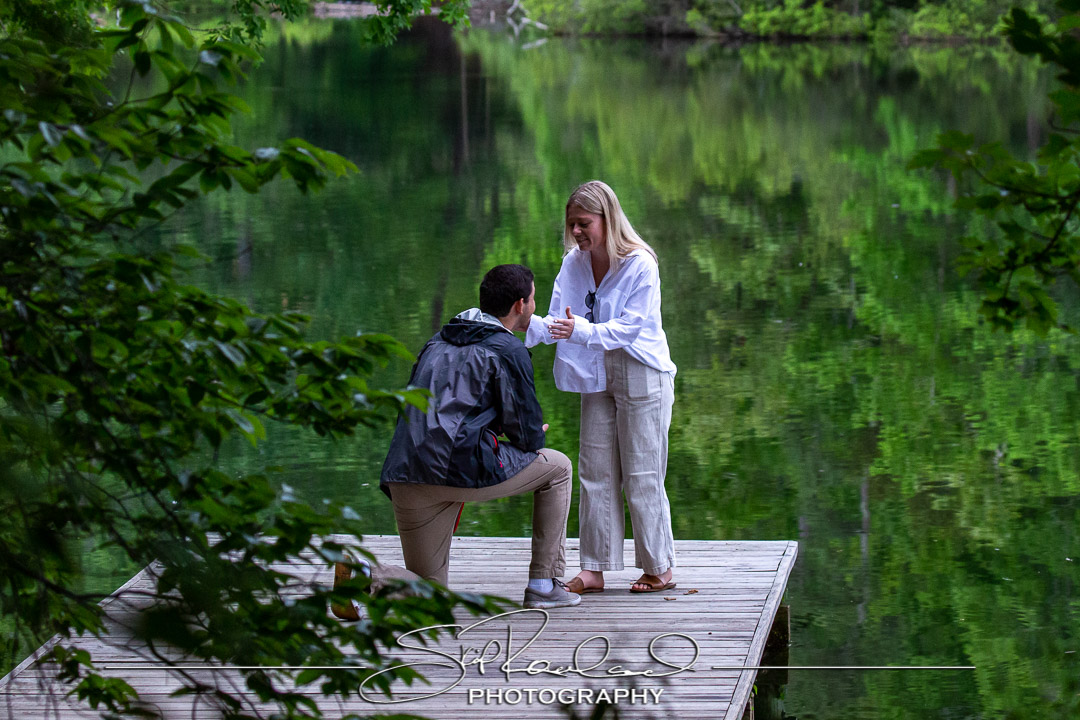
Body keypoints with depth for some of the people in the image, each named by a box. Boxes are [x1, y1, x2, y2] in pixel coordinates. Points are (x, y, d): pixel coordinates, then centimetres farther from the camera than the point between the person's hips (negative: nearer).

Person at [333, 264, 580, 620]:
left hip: (406, 477, 7)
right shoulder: (508, 350, 1)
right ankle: (544, 585, 18)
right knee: (557, 467, 19)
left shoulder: (438, 342, 24)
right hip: (464, 465, -7)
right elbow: (527, 434, 0)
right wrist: (536, 435, 24)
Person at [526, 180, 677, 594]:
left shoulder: (639, 265, -16)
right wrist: (527, 328, -21)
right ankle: (594, 569, 9)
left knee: (641, 475, -2)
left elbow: (628, 327, -20)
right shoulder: (574, 263, 2)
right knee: (595, 472, 5)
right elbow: (557, 321, 0)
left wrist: (581, 331, -35)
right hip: (597, 376, 6)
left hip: (641, 376, -6)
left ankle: (660, 568, 10)